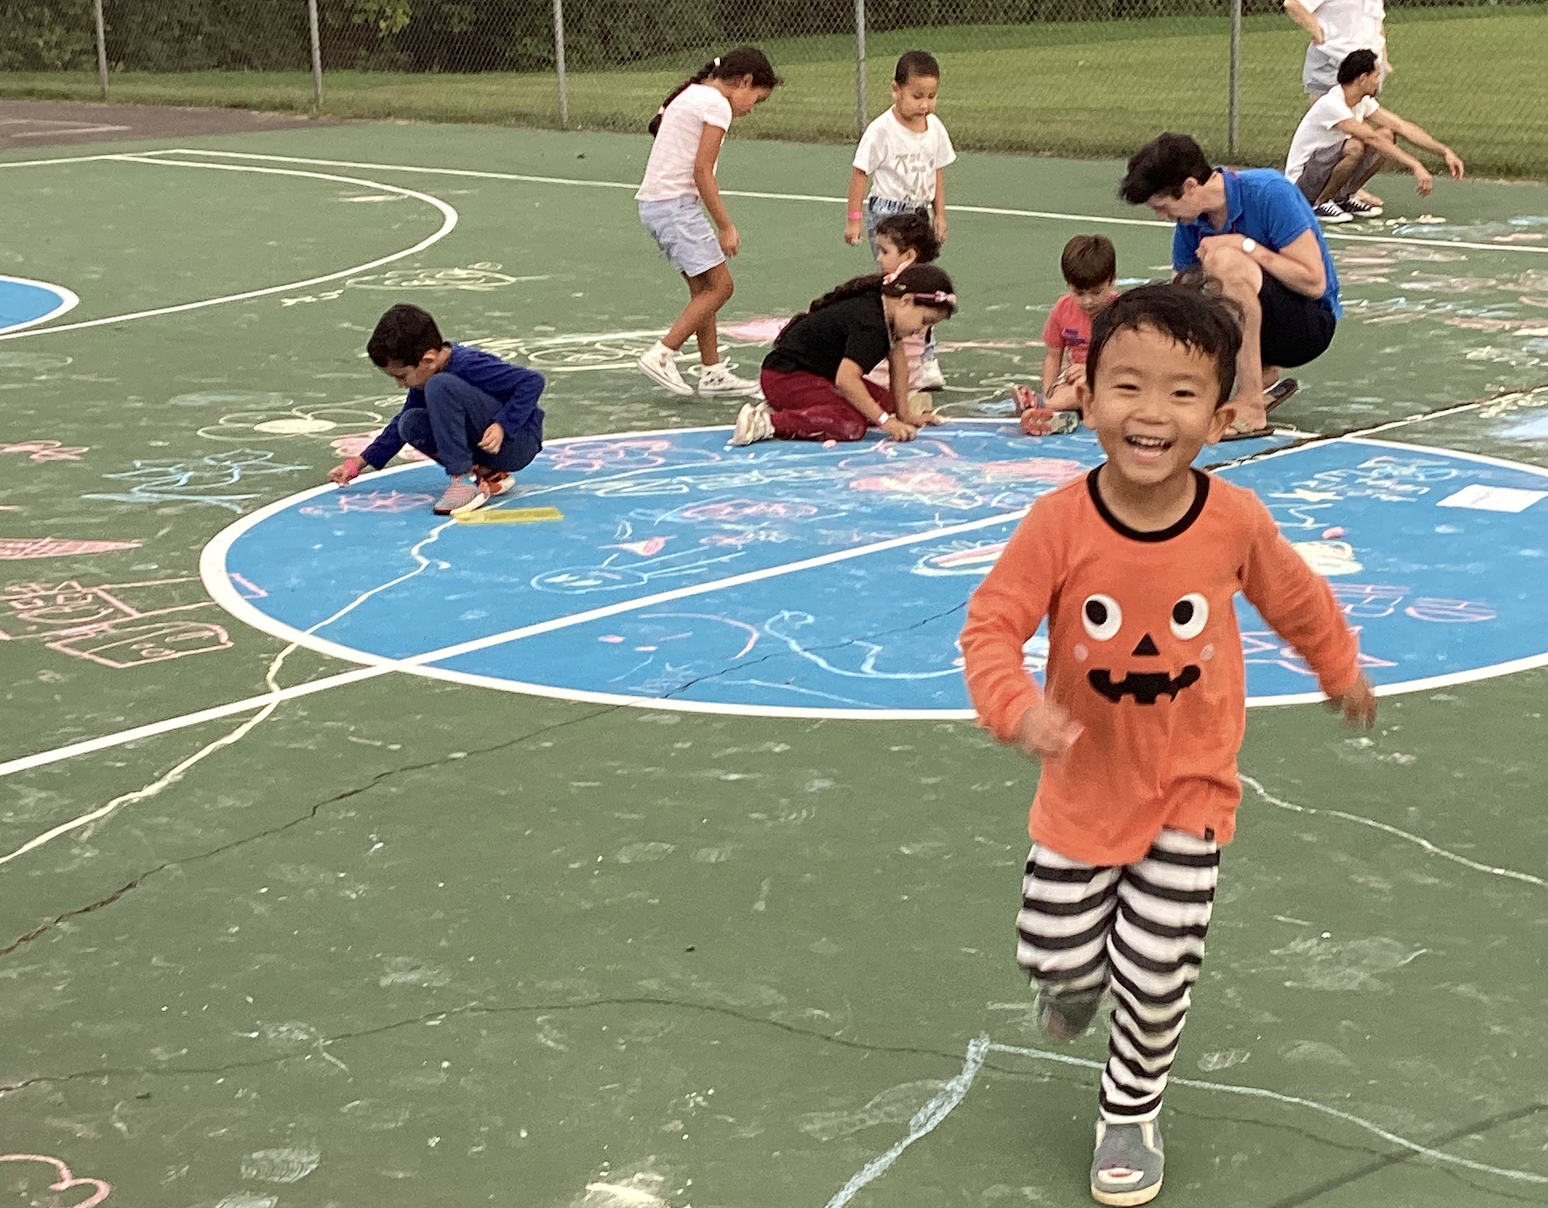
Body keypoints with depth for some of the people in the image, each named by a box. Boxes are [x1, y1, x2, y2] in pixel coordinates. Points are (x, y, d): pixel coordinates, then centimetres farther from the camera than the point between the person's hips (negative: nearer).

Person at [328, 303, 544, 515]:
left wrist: (502, 426, -28)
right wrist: (362, 461, 13)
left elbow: (532, 381, -23)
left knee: (440, 387, -24)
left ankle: (464, 480, -22)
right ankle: (489, 474, -3)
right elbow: (402, 422, 18)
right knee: (411, 424, -6)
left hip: (519, 444, -9)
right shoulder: (424, 376, 4)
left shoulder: (468, 366, -22)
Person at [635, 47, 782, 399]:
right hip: (674, 203, -10)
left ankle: (713, 373, 14)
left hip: (654, 201, 10)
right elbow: (702, 172, -15)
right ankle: (661, 355, -8)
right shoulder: (717, 105, -10)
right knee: (719, 286, -7)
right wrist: (725, 227, -11)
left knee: (703, 288, 12)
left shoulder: (691, 94, 19)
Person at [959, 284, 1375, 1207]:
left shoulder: (1235, 521, -16)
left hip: (1190, 789, 0)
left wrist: (1341, 672, 21)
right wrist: (1017, 707, -37)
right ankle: (1081, 973, 44)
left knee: (1157, 974, 0)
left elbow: (1295, 597, 5)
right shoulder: (1061, 523, -22)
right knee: (1054, 953, 6)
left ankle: (1132, 1114, 26)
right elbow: (991, 626, -18)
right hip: (1085, 786, 0)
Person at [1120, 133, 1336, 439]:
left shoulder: (1269, 193, -20)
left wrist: (1247, 246, -25)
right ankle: (1263, 377, 4)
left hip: (1311, 324, -7)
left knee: (1225, 260, -32)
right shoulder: (1189, 225, -2)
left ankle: (1251, 409, -31)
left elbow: (1314, 283, -22)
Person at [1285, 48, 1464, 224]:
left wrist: (1444, 151, -4)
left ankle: (1344, 197, 5)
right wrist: (1415, 166, -35)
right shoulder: (1330, 104, -25)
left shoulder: (1363, 101, 3)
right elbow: (1372, 138, -32)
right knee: (1355, 147, -34)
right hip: (1301, 184, -9)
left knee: (1387, 135, -2)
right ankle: (1320, 204, -14)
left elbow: (1401, 125, 3)